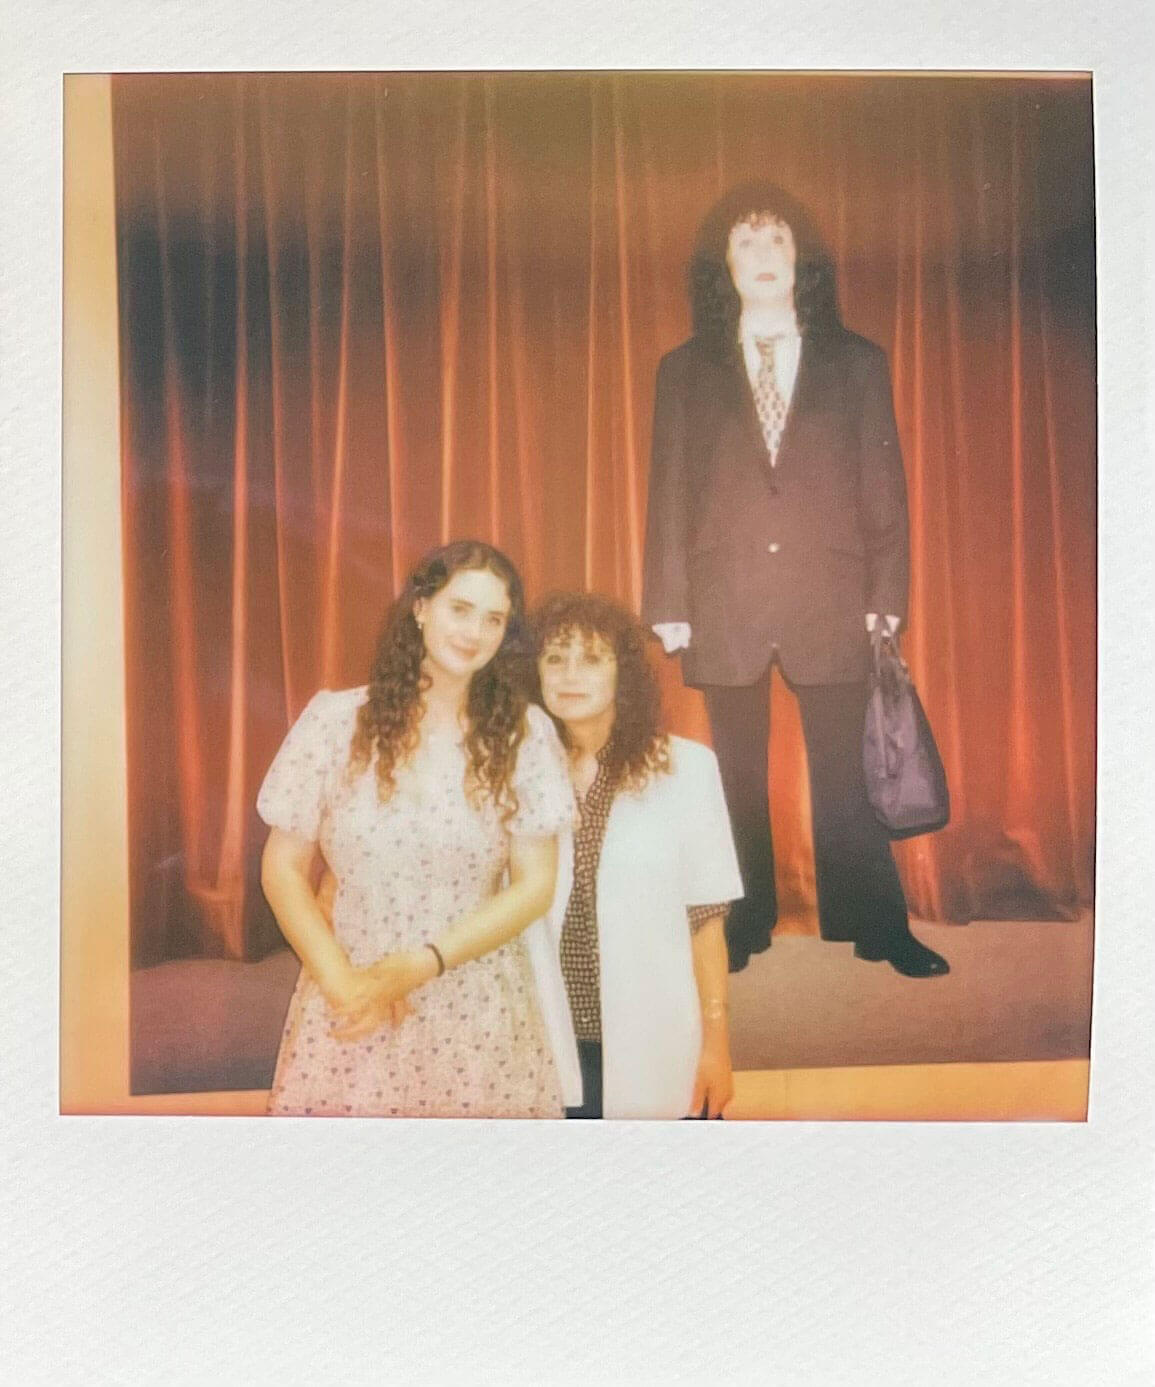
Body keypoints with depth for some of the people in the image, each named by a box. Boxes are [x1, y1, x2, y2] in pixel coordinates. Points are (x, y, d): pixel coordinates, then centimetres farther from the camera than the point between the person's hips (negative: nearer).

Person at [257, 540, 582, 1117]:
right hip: (350, 1006, 0)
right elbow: (282, 869, 0)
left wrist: (417, 967, -13)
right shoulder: (335, 719, -4)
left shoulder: (524, 733, -3)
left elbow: (534, 885, -4)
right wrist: (342, 982, -12)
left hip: (480, 1012, 0)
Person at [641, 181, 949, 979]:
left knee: (843, 773, 3)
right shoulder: (686, 371, 10)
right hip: (725, 606, 1)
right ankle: (745, 926, 21)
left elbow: (885, 488, 7)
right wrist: (669, 605, -1)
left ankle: (878, 926, 16)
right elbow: (669, 493, 6)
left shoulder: (858, 364, 10)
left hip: (831, 604, 0)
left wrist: (887, 595, -1)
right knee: (738, 778, 8)